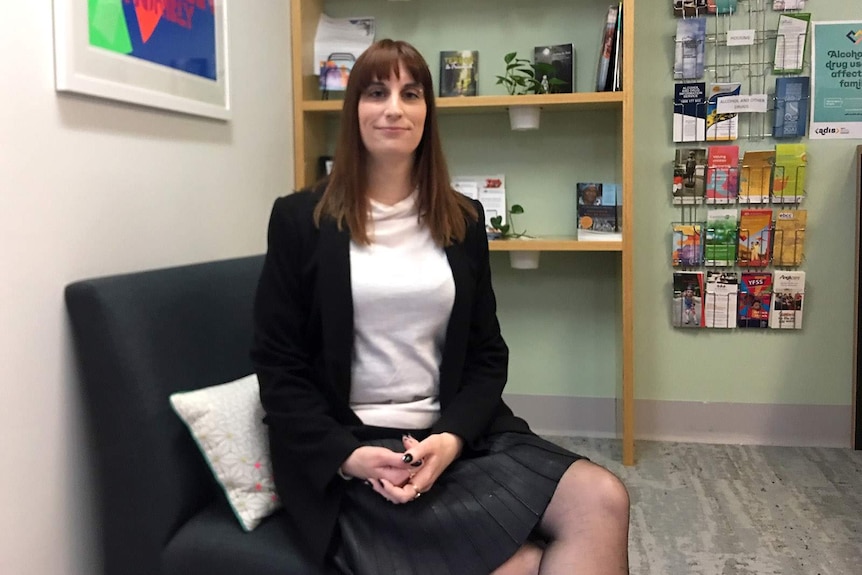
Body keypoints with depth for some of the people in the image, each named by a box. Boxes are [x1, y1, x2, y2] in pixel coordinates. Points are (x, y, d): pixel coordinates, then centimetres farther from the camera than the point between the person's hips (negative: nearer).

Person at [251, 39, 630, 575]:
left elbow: (487, 354, 8)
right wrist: (347, 455, -15)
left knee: (603, 501, -20)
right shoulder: (301, 218, 0)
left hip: (456, 435, 4)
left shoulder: (463, 219, 10)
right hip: (351, 451, -4)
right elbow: (279, 365, -1)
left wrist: (452, 437, -11)